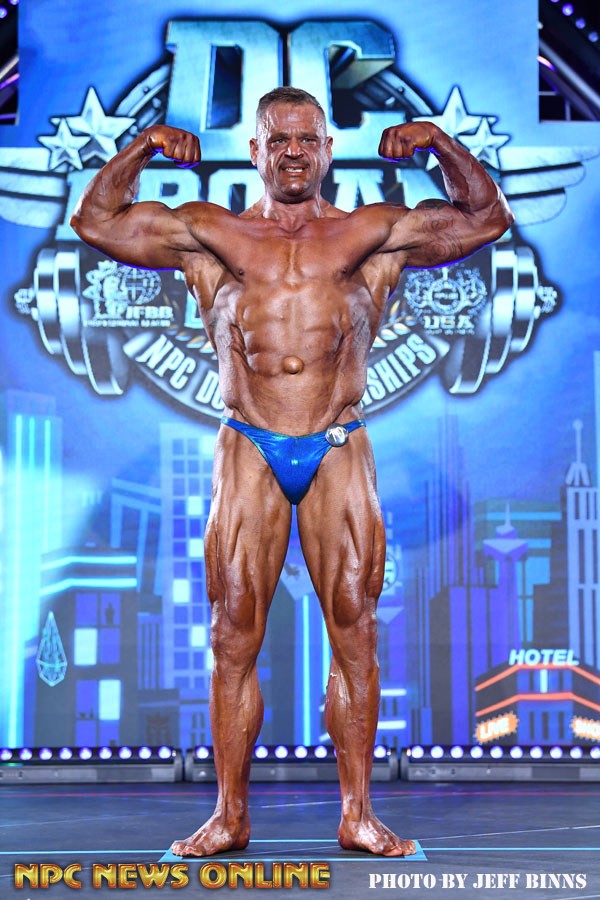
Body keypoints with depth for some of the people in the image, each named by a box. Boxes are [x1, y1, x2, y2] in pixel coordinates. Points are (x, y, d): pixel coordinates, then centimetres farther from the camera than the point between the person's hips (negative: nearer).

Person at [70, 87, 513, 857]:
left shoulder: (375, 234, 11)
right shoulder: (209, 235, 12)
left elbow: (486, 218, 14)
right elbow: (95, 221, 13)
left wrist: (440, 144, 2)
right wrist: (142, 149, 3)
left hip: (339, 453, 0)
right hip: (248, 452, 0)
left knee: (354, 632, -1)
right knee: (234, 636, 0)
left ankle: (357, 814, 8)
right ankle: (230, 815, 8)